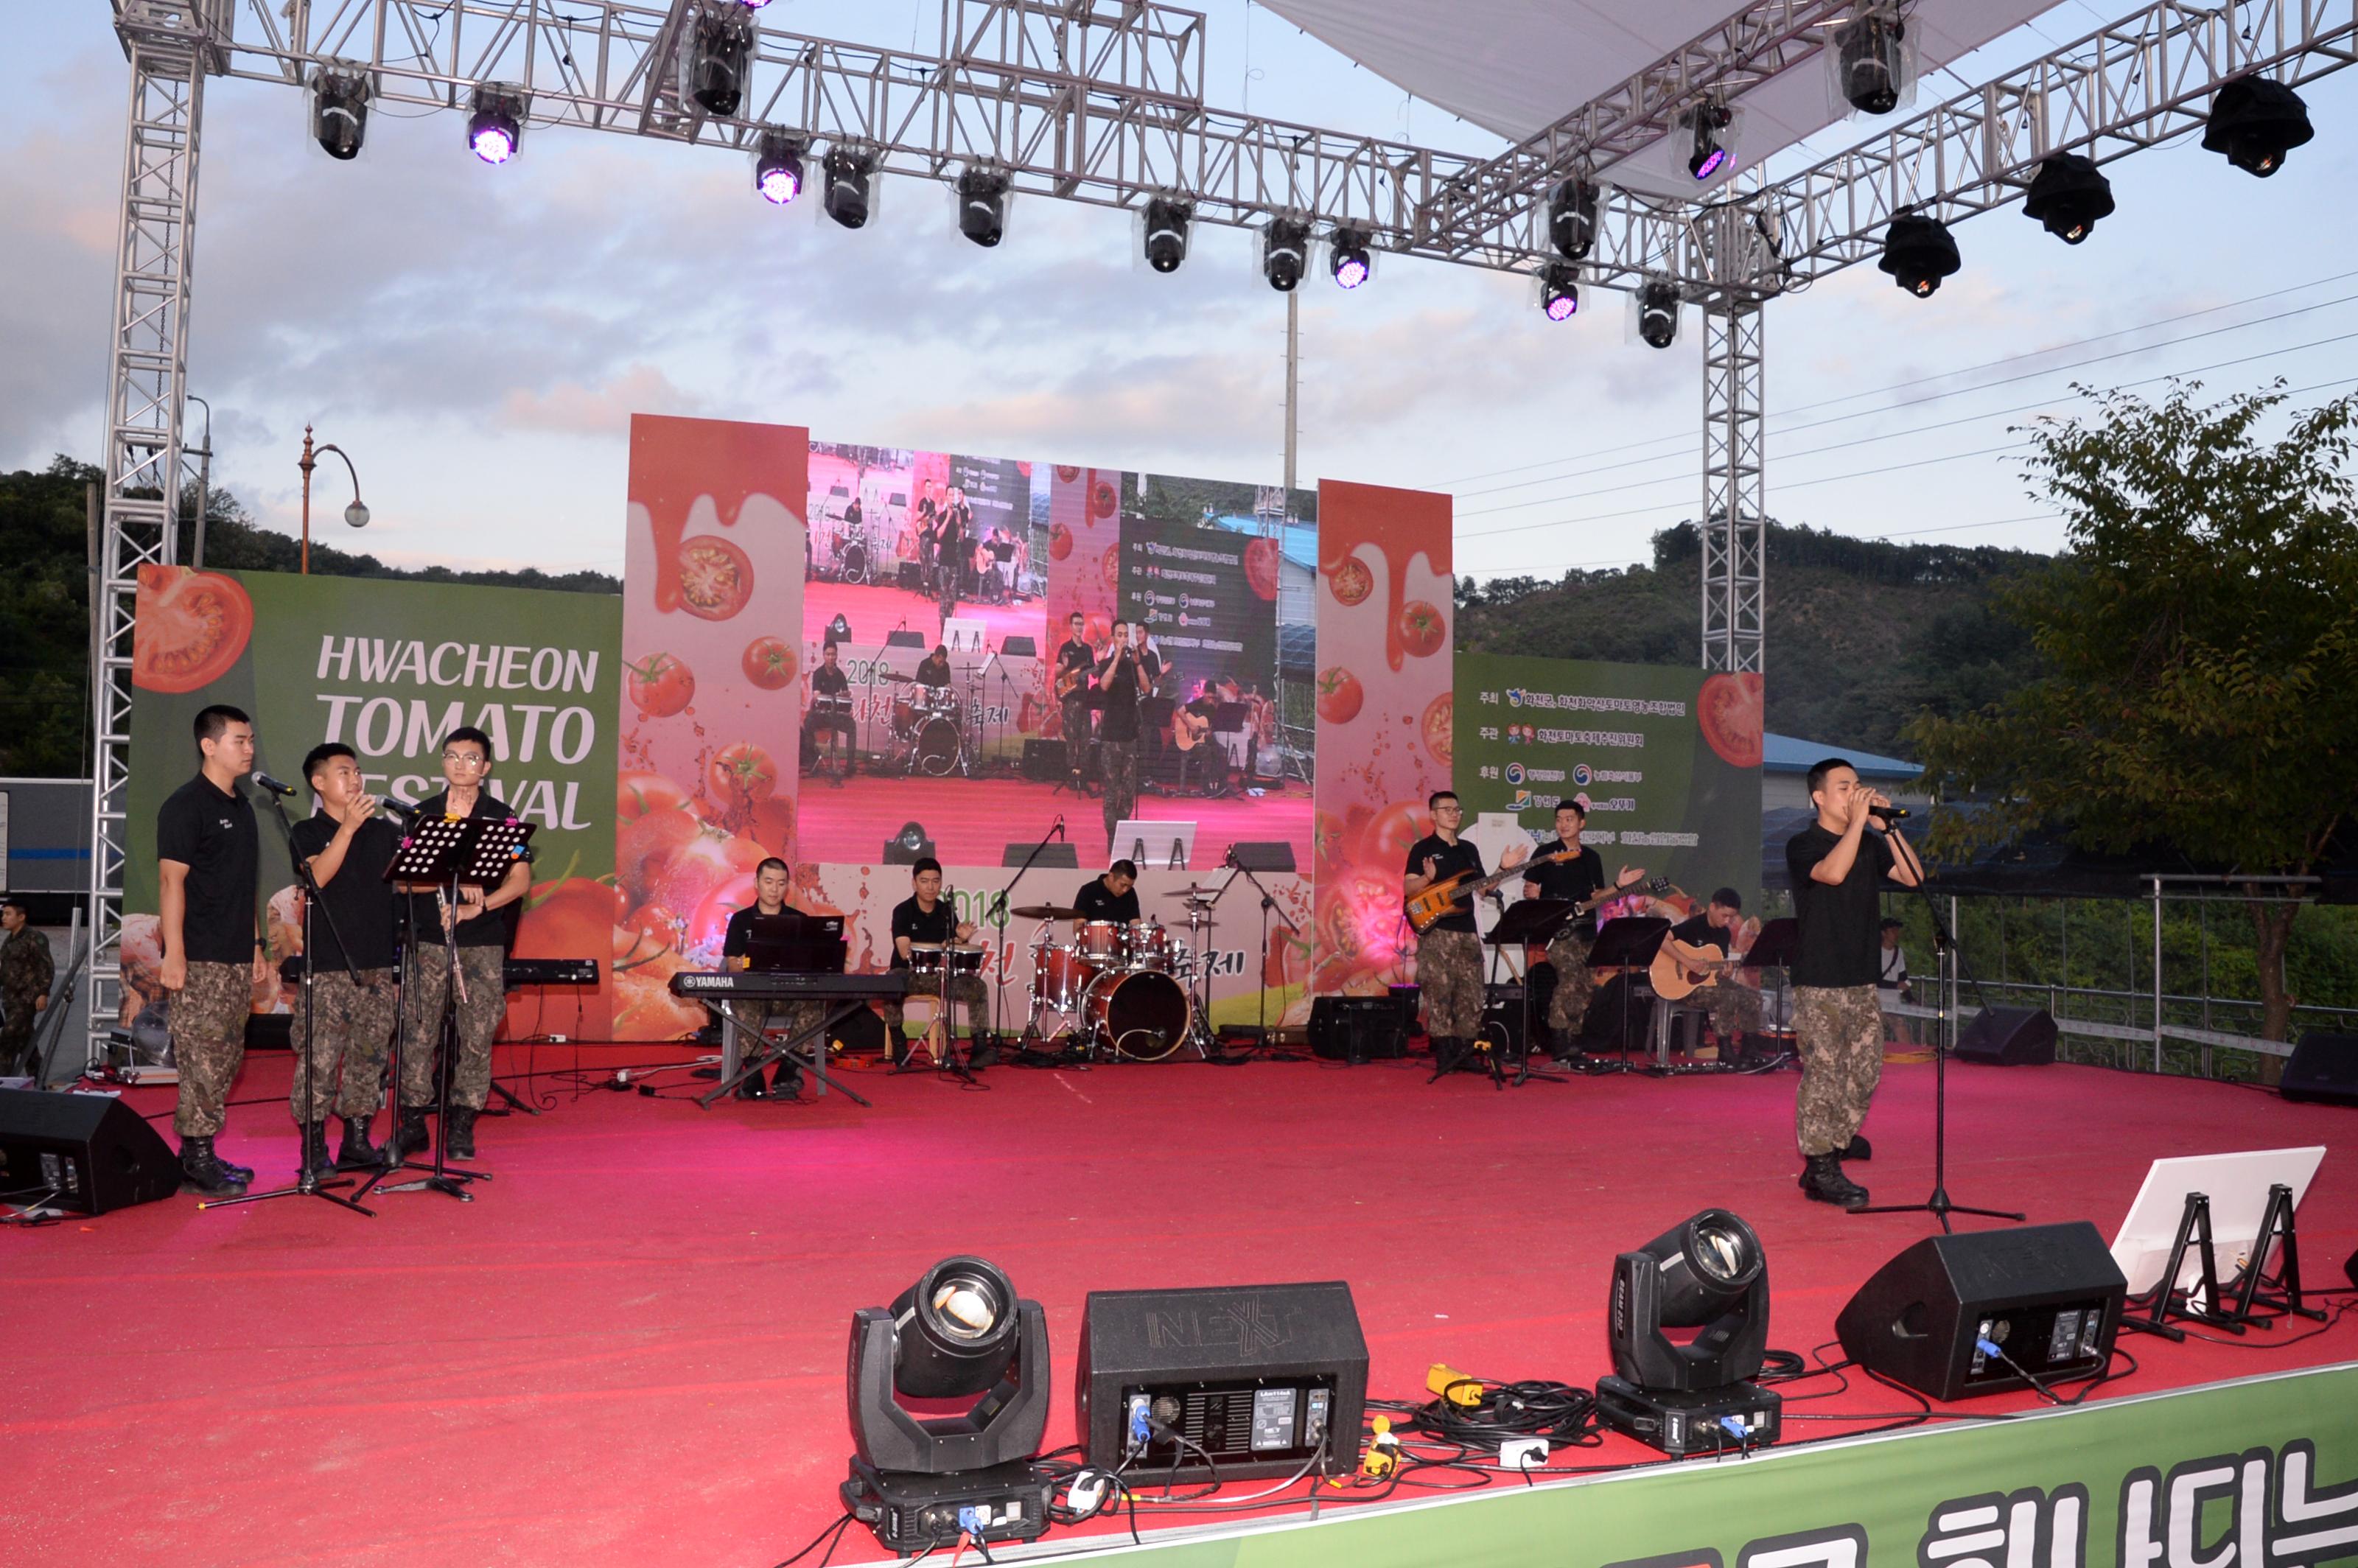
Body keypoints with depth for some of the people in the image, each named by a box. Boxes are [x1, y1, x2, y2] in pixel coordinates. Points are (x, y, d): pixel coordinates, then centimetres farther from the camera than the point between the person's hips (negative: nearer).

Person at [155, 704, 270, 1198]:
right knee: (202, 1061, -7)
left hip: (236, 959, 9)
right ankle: (196, 1162, -2)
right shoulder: (185, 806, -8)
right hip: (200, 961, -9)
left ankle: (203, 1156, 18)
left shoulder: (241, 807, 18)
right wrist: (173, 954, -19)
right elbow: (171, 881, -13)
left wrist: (255, 947, 20)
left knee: (225, 1062, 10)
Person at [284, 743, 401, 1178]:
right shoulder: (307, 832, 3)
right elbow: (319, 876, -15)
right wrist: (348, 827, -22)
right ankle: (314, 1149, 4)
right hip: (328, 965, -4)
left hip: (380, 962, 4)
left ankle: (357, 1142, 16)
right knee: (319, 1058, -5)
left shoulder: (383, 830, 14)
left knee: (369, 1054, 7)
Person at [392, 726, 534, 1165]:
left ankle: (462, 1127, 10)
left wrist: (476, 906, -16)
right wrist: (454, 880, -16)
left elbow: (520, 882, -1)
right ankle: (412, 1124, 9)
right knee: (417, 1032, -2)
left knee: (477, 1036, 0)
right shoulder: (421, 813, 8)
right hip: (427, 937, 1)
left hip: (482, 940, -1)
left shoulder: (501, 816, 5)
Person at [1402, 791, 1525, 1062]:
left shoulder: (1469, 849, 18)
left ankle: (1465, 1054, 11)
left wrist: (1503, 868, 6)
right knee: (1439, 994, -9)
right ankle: (1444, 1055, -6)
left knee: (1471, 996, 4)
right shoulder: (1423, 848, 0)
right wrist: (1428, 878, -26)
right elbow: (1407, 889, -7)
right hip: (1436, 932, -6)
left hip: (1467, 930, 6)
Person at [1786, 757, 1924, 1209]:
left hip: (1861, 979, 7)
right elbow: (1833, 871, -26)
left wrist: (1886, 827, -4)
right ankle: (1822, 1170, -2)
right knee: (1824, 1073, -7)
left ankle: (1838, 1138, 33)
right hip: (1819, 981, -7)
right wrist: (1858, 821, -20)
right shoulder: (1802, 846, -7)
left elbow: (1913, 876, 3)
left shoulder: (1870, 845, 12)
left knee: (1865, 1070, 12)